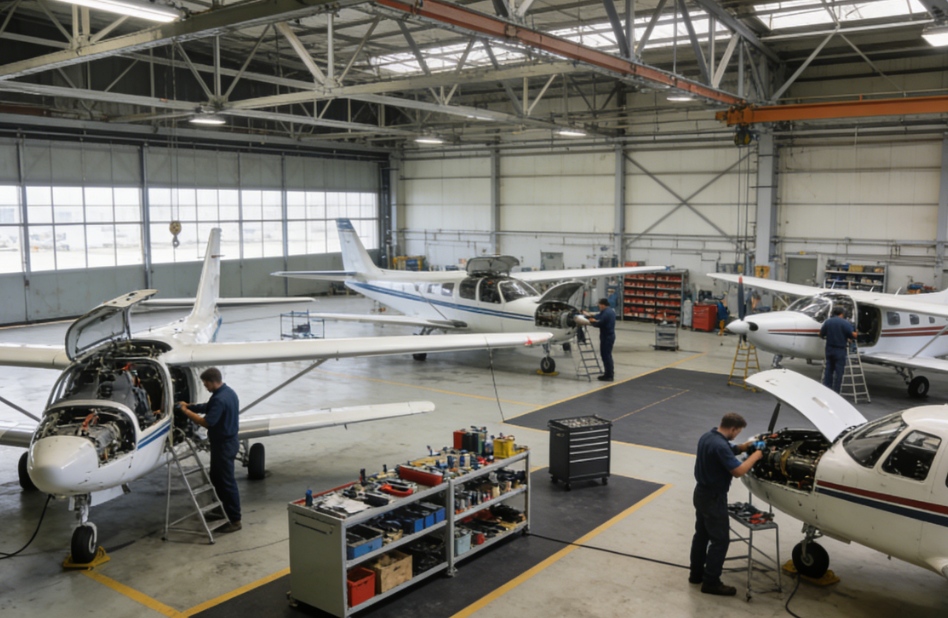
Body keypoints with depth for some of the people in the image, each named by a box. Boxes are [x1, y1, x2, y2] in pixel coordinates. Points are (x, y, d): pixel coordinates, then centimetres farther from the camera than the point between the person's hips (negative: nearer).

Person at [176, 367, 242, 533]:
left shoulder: (220, 399, -25)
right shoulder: (228, 392, 8)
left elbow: (207, 422, -26)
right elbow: (209, 408, 18)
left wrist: (186, 412, -16)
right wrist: (190, 405, 6)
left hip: (223, 445, -10)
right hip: (227, 441, 10)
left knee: (226, 481, -4)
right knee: (216, 477, 21)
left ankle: (235, 520, 1)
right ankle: (223, 509, 33)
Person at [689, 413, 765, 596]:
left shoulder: (707, 437, 4)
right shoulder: (720, 445, -28)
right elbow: (738, 471, -27)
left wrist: (744, 447, 4)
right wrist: (756, 455, -14)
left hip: (701, 493, 10)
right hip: (713, 498, -10)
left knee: (701, 534, 19)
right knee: (720, 540, 0)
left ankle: (696, 573, 30)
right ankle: (711, 582, 7)